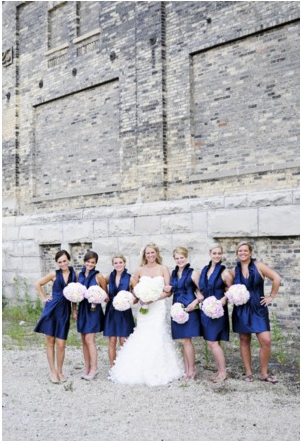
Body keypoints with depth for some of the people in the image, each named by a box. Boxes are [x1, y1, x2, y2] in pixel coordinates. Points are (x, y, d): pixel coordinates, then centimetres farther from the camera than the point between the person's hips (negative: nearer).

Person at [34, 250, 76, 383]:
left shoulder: (74, 275, 4)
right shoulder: (54, 274, 1)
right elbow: (38, 284, 11)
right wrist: (43, 298, 5)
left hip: (65, 311, 0)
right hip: (52, 309, 0)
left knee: (61, 344, 0)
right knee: (50, 341, 4)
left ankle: (60, 371, 17)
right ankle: (53, 371, 16)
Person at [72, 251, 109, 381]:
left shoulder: (98, 276, -6)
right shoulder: (80, 275, 7)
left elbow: (106, 294, 1)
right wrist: (74, 310, 7)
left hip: (93, 310, -5)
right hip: (82, 309, 5)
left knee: (89, 339, -9)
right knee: (84, 340, 9)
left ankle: (94, 368, 1)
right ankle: (87, 368, 18)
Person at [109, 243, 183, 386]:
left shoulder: (163, 269, 2)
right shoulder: (140, 270, 7)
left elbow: (168, 291, -2)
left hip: (158, 307, -2)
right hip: (143, 308, 2)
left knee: (157, 337, -5)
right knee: (142, 338, -2)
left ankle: (158, 371, 6)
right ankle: (142, 371, 7)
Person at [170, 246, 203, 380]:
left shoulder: (193, 273, -4)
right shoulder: (173, 274, 12)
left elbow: (201, 291, -5)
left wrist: (196, 301, -20)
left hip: (189, 309, -5)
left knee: (186, 340, -6)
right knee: (184, 341, 9)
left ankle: (191, 370, 5)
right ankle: (187, 370, 16)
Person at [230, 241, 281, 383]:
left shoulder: (258, 266, -5)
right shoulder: (234, 271, 3)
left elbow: (277, 278, -6)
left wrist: (271, 296, -5)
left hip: (258, 309, -2)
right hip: (241, 310, 2)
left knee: (266, 341, -9)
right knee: (244, 341, 7)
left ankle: (264, 373, 7)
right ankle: (248, 372, 18)